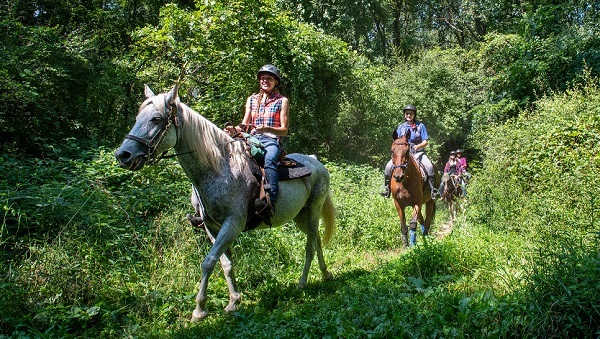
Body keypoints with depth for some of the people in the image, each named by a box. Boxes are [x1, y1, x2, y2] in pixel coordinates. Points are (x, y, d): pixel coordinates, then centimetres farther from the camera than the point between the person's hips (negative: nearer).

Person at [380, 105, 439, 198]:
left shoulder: (420, 125, 3)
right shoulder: (401, 126, 10)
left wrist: (418, 146, -19)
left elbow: (425, 141, 0)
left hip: (417, 152, -2)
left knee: (429, 167, -30)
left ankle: (433, 189, -20)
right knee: (389, 166, -18)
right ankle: (387, 188, -5)